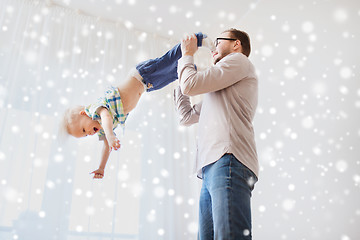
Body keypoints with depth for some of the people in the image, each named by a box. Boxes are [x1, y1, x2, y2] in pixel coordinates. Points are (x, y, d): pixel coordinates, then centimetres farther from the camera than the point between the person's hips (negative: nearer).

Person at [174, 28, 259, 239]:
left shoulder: (239, 60, 10)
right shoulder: (218, 91, 36)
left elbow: (191, 85, -1)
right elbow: (187, 116, 35)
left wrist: (188, 54, 19)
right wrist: (181, 72, 39)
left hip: (229, 161, -9)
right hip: (211, 168, 9)